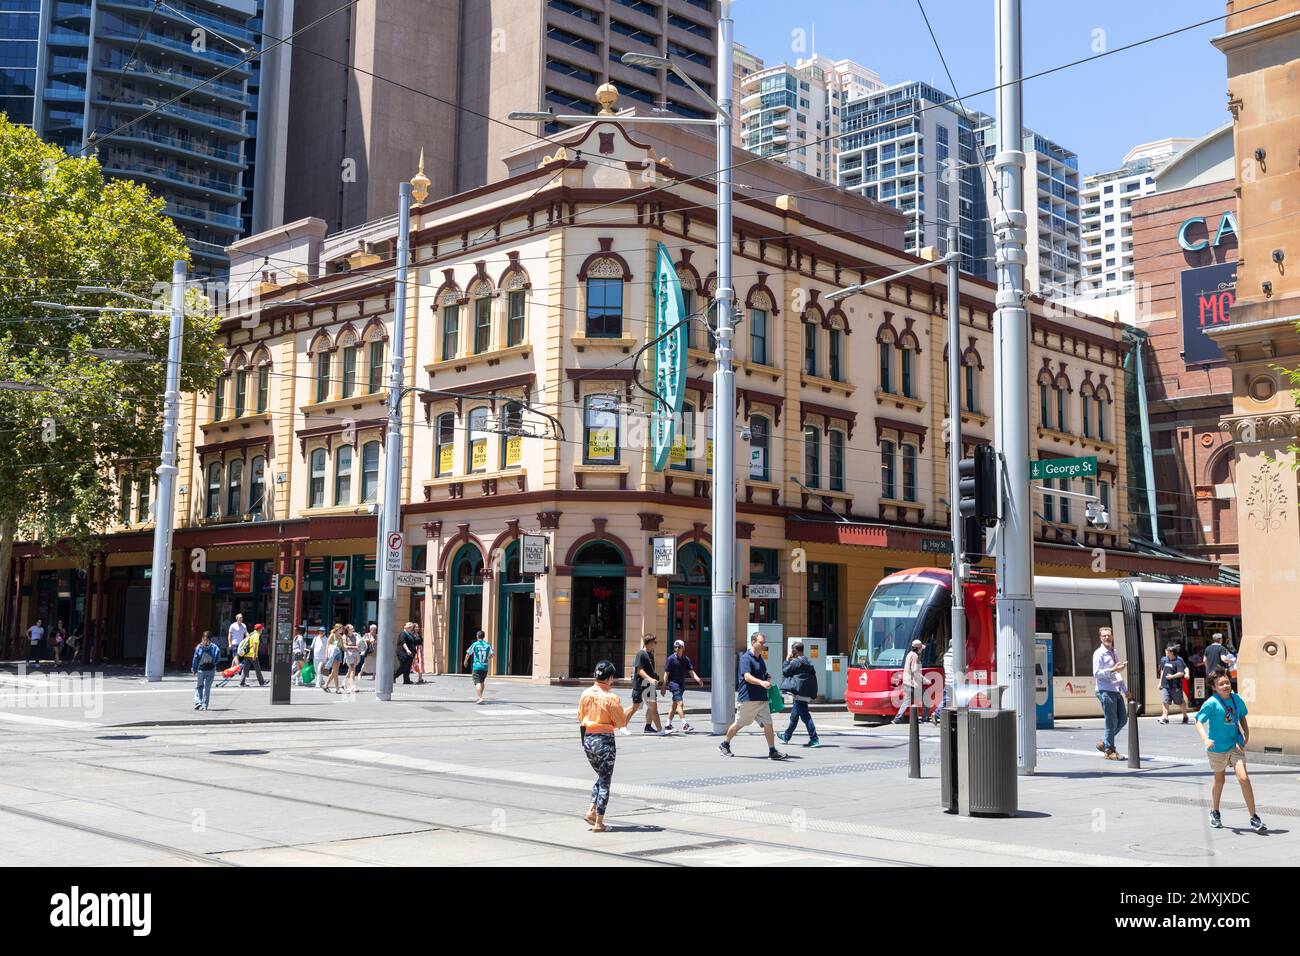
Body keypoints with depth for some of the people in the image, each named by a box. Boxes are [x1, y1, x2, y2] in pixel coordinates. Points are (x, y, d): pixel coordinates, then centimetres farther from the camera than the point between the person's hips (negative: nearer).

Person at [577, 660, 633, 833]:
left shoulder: (585, 694, 1)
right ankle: (599, 822, 4)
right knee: (605, 781, 4)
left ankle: (591, 811, 12)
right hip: (605, 741, -6)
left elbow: (580, 718, 10)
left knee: (601, 776, 23)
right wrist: (632, 709, 5)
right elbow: (621, 722, -9)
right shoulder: (611, 698, -15)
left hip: (588, 739, 6)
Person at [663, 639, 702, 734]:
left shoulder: (686, 659, 7)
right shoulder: (671, 659, -8)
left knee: (674, 704, 13)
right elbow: (666, 674, -7)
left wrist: (698, 680, -16)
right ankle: (685, 724, -20)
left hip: (682, 684, 6)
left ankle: (668, 725, 21)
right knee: (680, 703, -16)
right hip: (674, 683, -6)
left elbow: (691, 672, 2)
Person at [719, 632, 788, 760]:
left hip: (762, 699, 7)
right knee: (739, 724, 5)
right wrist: (761, 682, -40)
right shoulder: (746, 658, -12)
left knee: (768, 724, -1)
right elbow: (747, 676, -26)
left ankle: (772, 751, 3)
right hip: (748, 699, -7)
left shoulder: (761, 659, 16)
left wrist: (768, 683, 10)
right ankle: (724, 745, 23)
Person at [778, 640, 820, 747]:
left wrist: (787, 660, 7)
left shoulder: (795, 662, -12)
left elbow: (785, 671, -4)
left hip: (799, 693, -9)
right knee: (794, 716, 20)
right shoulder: (809, 662, 14)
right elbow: (813, 678, 15)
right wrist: (813, 695, 18)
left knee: (805, 716, -10)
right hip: (806, 693, 9)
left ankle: (814, 740, -15)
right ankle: (786, 736, 33)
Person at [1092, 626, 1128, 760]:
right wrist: (1112, 670, -24)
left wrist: (1125, 689, 25)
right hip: (1105, 691, -8)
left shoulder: (1113, 653, 19)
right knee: (1111, 722, -5)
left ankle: (1104, 742, 23)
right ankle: (1109, 750, 6)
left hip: (1116, 691, 8)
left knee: (1123, 719, 10)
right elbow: (1096, 673, -14)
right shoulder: (1099, 653, -6)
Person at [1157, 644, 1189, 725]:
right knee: (1164, 701, -8)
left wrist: (1172, 676, -22)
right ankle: (1165, 717, -8)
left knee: (1181, 701, 10)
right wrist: (1160, 682, 19)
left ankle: (1185, 716, 28)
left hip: (1176, 685, -5)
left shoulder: (1178, 661, -10)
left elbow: (1181, 673, -15)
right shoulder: (1164, 659, 9)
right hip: (1165, 685, 5)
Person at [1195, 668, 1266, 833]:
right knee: (1219, 779, 15)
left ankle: (1254, 818, -6)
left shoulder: (1237, 699, -2)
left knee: (1243, 778, -13)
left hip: (1235, 745, 2)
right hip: (1217, 748, -2)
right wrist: (1205, 739, -35)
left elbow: (1242, 718, 15)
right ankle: (1214, 812, 38)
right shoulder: (1211, 703, -16)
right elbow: (1199, 722, -19)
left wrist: (1246, 735, 1)